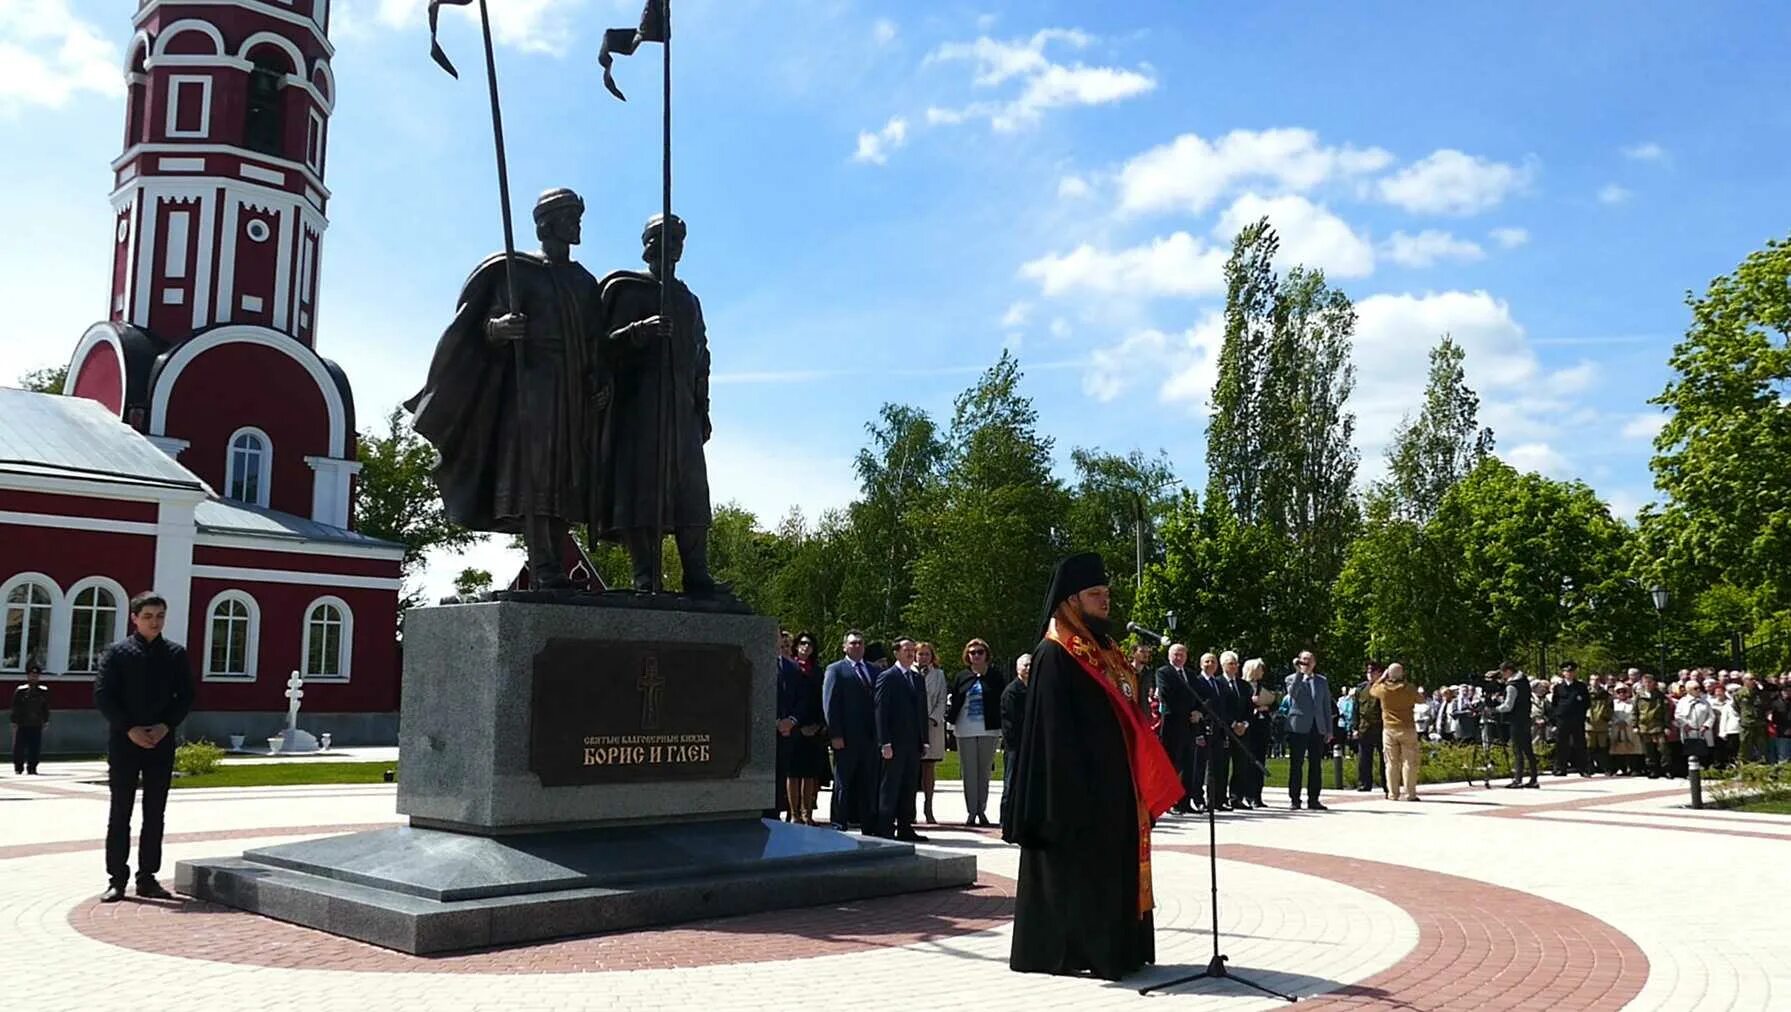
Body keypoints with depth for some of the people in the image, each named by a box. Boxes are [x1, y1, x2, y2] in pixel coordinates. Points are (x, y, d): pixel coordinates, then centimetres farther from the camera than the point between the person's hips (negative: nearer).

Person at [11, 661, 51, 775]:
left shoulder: (44, 691, 6)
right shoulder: (20, 691, -2)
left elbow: (46, 708, 12)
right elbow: (15, 709, 0)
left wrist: (45, 721, 10)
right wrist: (15, 722, -3)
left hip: (37, 726, 2)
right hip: (22, 725, -2)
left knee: (35, 748, 2)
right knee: (19, 747, 2)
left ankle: (32, 768, 10)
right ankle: (18, 767, 14)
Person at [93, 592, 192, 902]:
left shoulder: (176, 653, 6)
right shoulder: (117, 652, -1)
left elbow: (186, 695, 6)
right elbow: (102, 695, -5)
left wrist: (166, 726, -9)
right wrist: (129, 729, -13)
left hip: (161, 742, 2)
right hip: (124, 741, -2)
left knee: (155, 813, 6)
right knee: (120, 812, 1)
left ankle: (147, 879, 13)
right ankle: (117, 879, 8)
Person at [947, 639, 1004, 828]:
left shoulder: (995, 676, 3)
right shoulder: (960, 677, 7)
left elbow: (1001, 701, 2)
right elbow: (953, 700, 7)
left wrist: (1001, 726, -5)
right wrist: (950, 716, -11)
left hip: (989, 730, -1)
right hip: (965, 731, 1)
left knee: (985, 772, 7)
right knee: (969, 773, 2)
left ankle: (982, 811, 15)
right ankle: (971, 812, 7)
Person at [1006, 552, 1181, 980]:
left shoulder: (1108, 652, 14)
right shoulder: (1054, 655, -11)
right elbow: (1053, 729, -16)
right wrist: (1073, 787, -21)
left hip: (1115, 782, 9)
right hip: (1076, 783, -9)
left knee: (1112, 863, 12)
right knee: (1073, 865, -2)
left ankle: (1113, 947, 20)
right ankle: (1065, 951, 7)